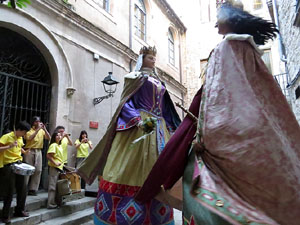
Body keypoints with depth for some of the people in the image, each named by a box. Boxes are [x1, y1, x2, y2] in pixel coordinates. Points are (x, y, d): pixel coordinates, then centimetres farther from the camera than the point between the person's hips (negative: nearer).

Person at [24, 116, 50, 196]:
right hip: (29, 151, -4)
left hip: (38, 152, 4)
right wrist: (38, 129, -20)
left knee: (38, 170, 0)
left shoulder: (42, 131, 10)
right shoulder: (29, 130, -1)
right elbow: (30, 138, -19)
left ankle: (33, 189, 8)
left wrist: (44, 129, -11)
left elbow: (48, 138, -1)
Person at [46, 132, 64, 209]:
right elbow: (48, 156, -21)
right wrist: (55, 163, -20)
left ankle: (58, 202, 26)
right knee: (53, 185, -2)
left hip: (59, 167, 9)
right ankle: (51, 204, 6)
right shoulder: (53, 145, -12)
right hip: (54, 167, -9)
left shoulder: (59, 145, 15)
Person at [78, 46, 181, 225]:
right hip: (136, 125, -6)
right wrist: (138, 120, -20)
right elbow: (126, 102, -5)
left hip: (159, 127, 6)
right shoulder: (135, 77, 6)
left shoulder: (159, 82, 23)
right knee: (132, 168, -7)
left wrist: (172, 128, 12)